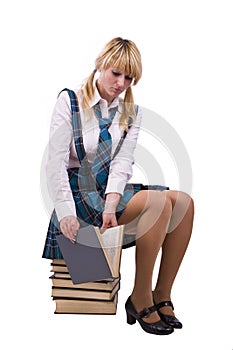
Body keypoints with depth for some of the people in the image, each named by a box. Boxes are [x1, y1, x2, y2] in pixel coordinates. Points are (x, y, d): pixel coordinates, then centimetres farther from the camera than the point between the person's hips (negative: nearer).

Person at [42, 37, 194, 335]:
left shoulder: (131, 113, 10)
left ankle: (162, 295, -7)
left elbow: (122, 163, -4)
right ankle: (140, 298, -13)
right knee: (158, 201, -27)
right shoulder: (69, 101, -4)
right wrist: (66, 213, -24)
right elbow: (55, 163, -12)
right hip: (79, 193, -6)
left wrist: (111, 204, -22)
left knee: (184, 202, -15)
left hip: (110, 192, 6)